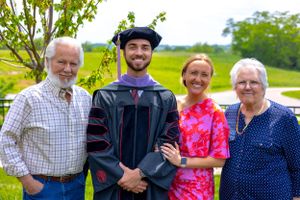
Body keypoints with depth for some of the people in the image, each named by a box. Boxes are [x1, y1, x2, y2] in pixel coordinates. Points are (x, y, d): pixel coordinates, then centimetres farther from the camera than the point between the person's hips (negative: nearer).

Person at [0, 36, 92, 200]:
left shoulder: (85, 98, 2)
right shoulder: (29, 98, -12)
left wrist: (81, 175, 5)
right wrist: (27, 180, -12)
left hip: (77, 185, 4)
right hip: (41, 186, -4)